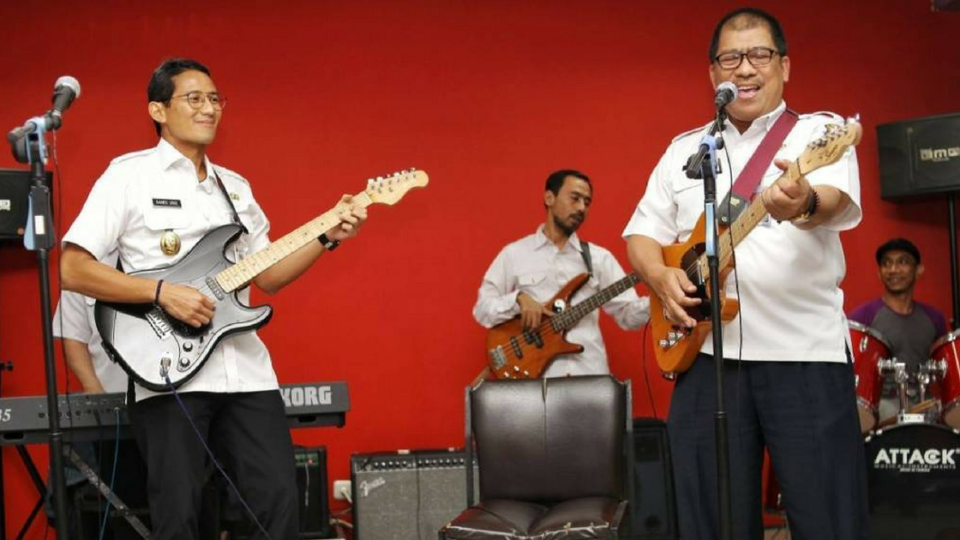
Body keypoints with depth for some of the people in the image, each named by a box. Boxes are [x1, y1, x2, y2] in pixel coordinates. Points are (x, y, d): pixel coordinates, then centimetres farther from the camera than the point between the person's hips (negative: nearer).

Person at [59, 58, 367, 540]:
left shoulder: (235, 186, 16)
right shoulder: (129, 175, -2)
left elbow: (267, 276, 17)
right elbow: (72, 269, -9)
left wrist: (326, 237, 3)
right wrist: (163, 293, -17)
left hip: (246, 369, 5)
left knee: (279, 501, 2)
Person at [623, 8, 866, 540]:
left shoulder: (821, 131, 2)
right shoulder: (683, 149, 15)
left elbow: (836, 201, -19)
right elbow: (641, 232, 17)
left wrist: (804, 204, -43)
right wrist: (660, 276, -5)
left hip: (807, 355, -3)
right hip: (706, 355, 4)